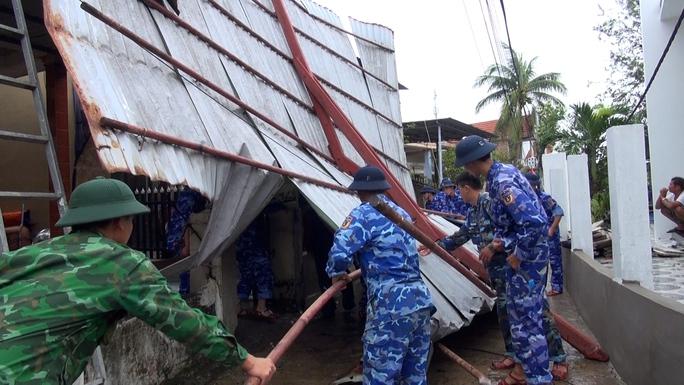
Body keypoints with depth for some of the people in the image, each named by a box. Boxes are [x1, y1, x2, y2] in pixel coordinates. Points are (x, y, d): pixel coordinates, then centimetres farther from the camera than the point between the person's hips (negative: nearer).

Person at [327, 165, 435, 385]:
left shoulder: (363, 214, -6)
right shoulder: (401, 212, 18)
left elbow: (339, 252, -19)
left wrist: (337, 273, 2)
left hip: (391, 306, -8)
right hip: (421, 299, 8)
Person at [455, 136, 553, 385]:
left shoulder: (502, 182, -25)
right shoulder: (503, 171, 6)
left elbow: (535, 223, -33)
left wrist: (518, 255, -21)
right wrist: (498, 242, 10)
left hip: (526, 258, -10)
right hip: (522, 253, 10)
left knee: (525, 322, -1)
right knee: (521, 316, 20)